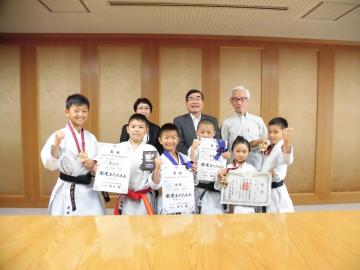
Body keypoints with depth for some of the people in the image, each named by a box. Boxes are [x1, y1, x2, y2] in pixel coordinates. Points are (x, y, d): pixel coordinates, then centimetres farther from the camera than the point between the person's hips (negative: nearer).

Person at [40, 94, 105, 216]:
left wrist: (93, 165, -9)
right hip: (67, 191, -4)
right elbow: (50, 165, -14)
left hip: (89, 189, 4)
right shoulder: (59, 135, -9)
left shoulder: (91, 138, 4)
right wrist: (56, 144, -28)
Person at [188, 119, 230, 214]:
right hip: (199, 187, -1)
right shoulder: (194, 148, -4)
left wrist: (226, 158, -11)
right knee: (197, 214, 8)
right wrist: (193, 148, -21)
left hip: (214, 188, 2)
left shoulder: (219, 148, 3)